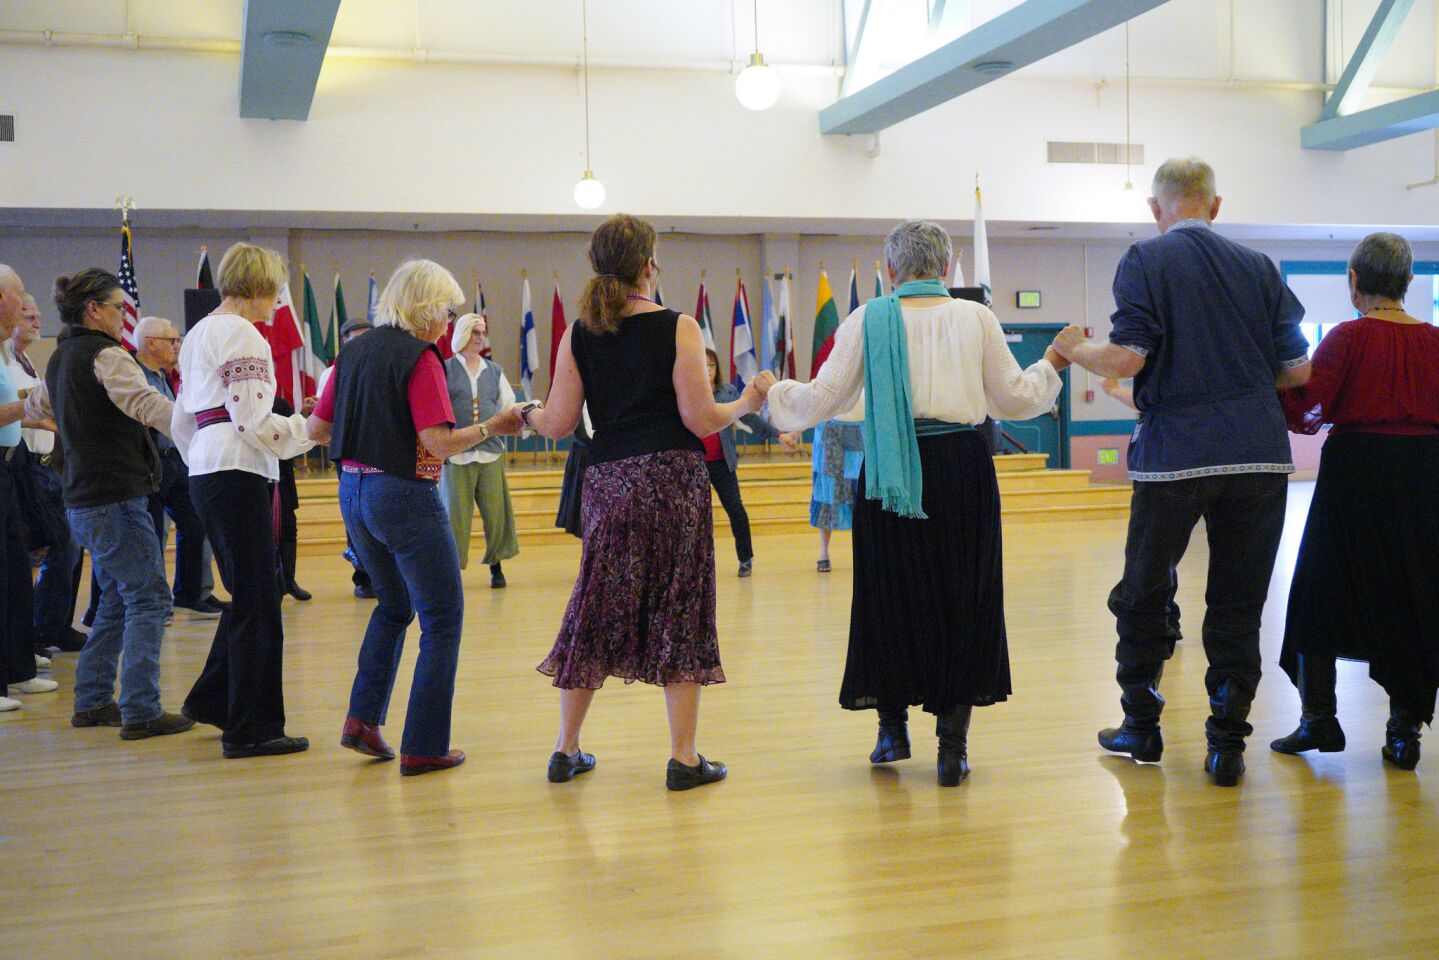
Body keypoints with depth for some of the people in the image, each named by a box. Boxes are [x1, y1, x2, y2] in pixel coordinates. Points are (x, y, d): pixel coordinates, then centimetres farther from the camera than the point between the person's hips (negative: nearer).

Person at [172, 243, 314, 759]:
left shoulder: (198, 334, 18)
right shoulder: (241, 334, -11)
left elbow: (182, 421, 22)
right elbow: (254, 421, -17)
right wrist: (312, 430, -6)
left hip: (205, 476, 10)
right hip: (238, 475, -10)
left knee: (247, 595, 19)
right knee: (257, 604, -2)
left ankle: (212, 700, 27)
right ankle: (250, 730, 4)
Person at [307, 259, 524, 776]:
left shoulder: (354, 351, 9)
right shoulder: (419, 357, -13)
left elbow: (316, 428, 11)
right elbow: (439, 443, -20)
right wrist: (491, 426, -7)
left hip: (353, 491, 8)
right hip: (404, 496, -8)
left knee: (394, 604, 26)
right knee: (442, 617, 4)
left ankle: (363, 718, 19)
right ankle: (423, 748, 4)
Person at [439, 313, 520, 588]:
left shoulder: (494, 371, 14)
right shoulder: (445, 370, 4)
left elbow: (509, 407, 18)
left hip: (490, 452, 3)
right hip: (456, 454, -3)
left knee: (496, 512, 1)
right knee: (455, 513, -3)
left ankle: (496, 565, 15)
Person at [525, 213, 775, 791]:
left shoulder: (578, 335, 3)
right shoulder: (678, 328, -6)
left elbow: (558, 424, 3)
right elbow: (701, 419, -10)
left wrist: (524, 414, 24)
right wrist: (747, 402, 8)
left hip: (608, 483, 4)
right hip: (673, 480, -4)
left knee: (597, 610, 13)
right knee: (679, 613, 4)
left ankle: (566, 751, 20)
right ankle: (684, 759, 7)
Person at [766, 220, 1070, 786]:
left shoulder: (868, 320, 3)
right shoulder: (975, 318, 6)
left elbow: (823, 399, 1)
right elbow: (1013, 399, 9)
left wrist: (775, 394, 20)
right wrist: (1051, 366, 28)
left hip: (890, 472, 0)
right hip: (961, 469, 1)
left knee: (888, 596, 13)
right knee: (962, 598, 8)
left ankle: (893, 726, 21)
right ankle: (952, 744, 8)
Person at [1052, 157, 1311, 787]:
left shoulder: (1146, 261, -1)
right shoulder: (1256, 267, 10)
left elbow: (1127, 360, -12)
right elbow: (1298, 370, 8)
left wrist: (1074, 351, 7)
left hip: (1175, 451, -3)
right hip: (1260, 450, 3)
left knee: (1143, 594, 13)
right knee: (1238, 604, 8)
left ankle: (1141, 727, 22)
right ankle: (1227, 744, 10)